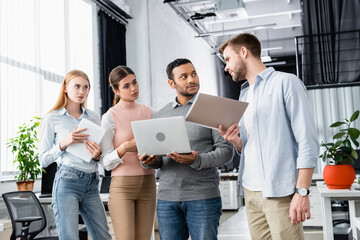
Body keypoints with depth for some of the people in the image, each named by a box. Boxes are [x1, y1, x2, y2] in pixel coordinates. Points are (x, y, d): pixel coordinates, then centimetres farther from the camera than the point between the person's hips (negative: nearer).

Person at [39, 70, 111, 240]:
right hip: (67, 182, -4)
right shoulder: (52, 119, 3)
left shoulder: (94, 118, 14)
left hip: (91, 184, 4)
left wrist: (98, 156, -4)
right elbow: (44, 160, 2)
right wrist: (63, 143, -13)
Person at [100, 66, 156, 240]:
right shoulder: (110, 117, -5)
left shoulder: (148, 112, 9)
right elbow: (106, 163, -7)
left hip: (147, 185, 4)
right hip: (122, 186, -4)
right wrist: (124, 148, -25)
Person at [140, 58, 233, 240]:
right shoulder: (160, 115, 13)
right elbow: (158, 160, 15)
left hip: (203, 197, -3)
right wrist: (149, 161, -8)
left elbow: (226, 151, -6)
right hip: (167, 198, 3)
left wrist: (196, 161, -22)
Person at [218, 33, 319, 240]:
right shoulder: (244, 95, 18)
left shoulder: (286, 82, -3)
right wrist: (235, 140, -1)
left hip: (279, 191, -6)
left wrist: (302, 192, -16)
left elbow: (307, 141, -9)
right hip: (250, 191, 7)